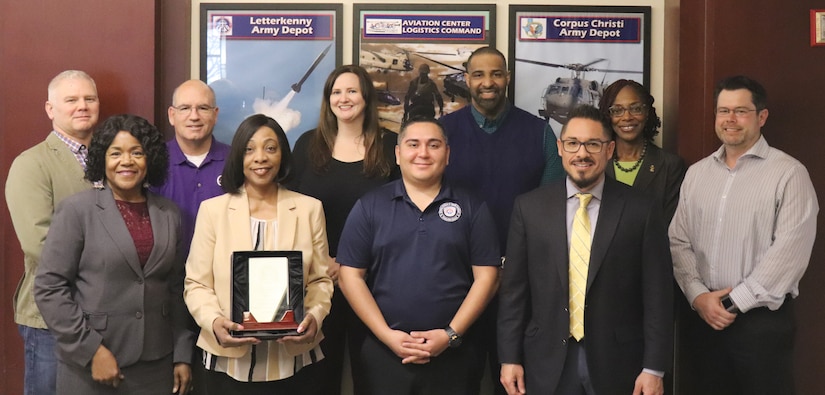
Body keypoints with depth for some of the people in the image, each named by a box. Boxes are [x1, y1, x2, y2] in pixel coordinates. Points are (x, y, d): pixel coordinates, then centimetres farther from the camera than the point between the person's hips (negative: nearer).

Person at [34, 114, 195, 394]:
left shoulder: (169, 214, 6)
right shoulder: (77, 210, -5)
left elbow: (176, 290, 9)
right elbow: (49, 287, -8)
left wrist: (182, 356, 6)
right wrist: (91, 350, -13)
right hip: (89, 365, -3)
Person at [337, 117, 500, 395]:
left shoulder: (472, 208, 3)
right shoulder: (369, 206, 3)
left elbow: (486, 277, 0)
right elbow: (350, 276, 0)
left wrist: (451, 334, -10)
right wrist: (387, 335, -8)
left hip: (454, 354, 0)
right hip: (383, 351, 0)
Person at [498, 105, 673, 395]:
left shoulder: (640, 210, -5)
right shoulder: (529, 207, 0)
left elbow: (657, 294, -4)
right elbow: (514, 288, 1)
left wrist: (654, 368, -6)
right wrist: (509, 358, 0)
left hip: (617, 363, -1)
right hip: (547, 362, 1)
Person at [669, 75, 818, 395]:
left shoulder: (789, 173, -6)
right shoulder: (696, 173, 9)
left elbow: (790, 251, -14)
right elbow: (678, 241, 7)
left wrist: (734, 303, -13)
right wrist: (698, 296, -7)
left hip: (763, 319, -4)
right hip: (702, 316, 4)